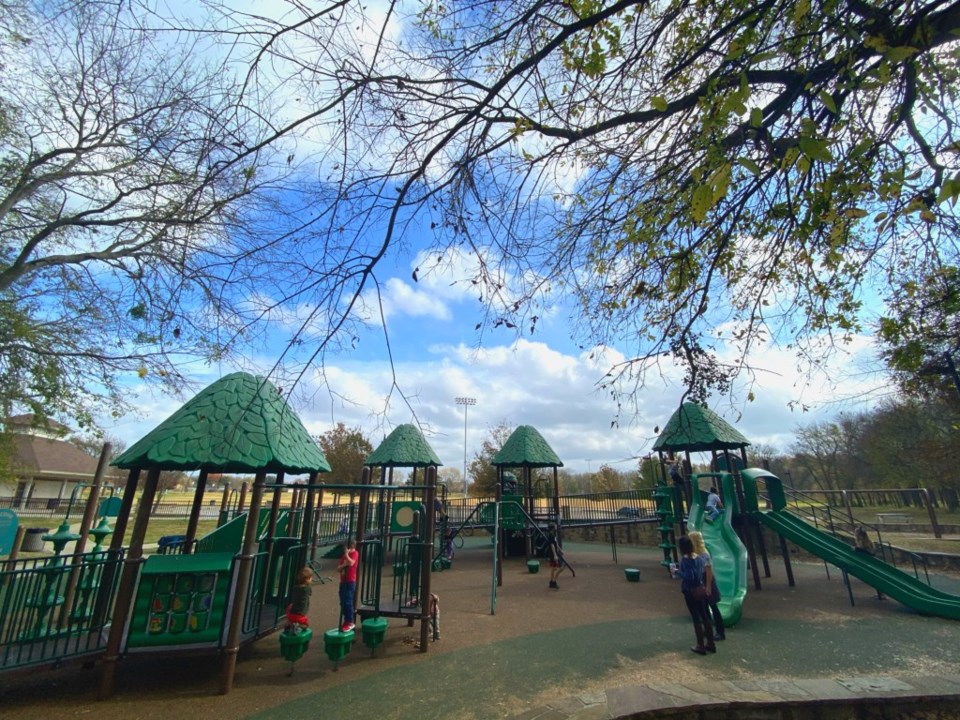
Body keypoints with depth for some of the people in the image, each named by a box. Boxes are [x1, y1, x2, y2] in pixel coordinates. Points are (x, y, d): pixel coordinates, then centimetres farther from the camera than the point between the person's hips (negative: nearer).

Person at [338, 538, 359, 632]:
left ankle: (350, 622, 0)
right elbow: (338, 568, 7)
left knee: (348, 602, -9)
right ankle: (346, 620, 24)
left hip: (350, 582, -8)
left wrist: (346, 554, -21)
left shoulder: (355, 554, -10)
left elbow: (351, 563, -28)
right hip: (343, 581, 8)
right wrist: (343, 565, -13)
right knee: (343, 602, 12)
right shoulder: (344, 555, 12)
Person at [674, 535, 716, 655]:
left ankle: (701, 645, 15)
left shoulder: (685, 559, -22)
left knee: (696, 618, 4)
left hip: (690, 592, -7)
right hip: (700, 590, 7)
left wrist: (678, 572, -12)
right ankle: (710, 643, 27)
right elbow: (701, 572, 12)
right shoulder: (697, 557, 2)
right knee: (704, 616, 17)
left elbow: (689, 576, -26)